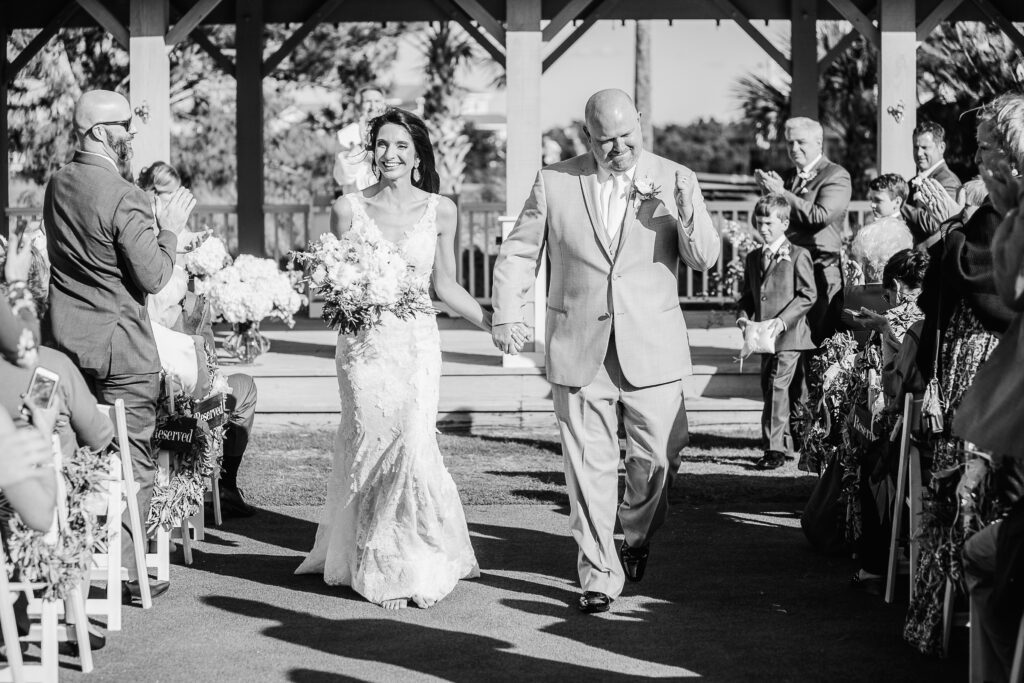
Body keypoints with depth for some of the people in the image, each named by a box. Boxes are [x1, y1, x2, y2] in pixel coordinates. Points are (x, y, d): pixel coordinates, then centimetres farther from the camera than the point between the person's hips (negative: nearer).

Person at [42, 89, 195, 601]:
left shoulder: (57, 184, 6)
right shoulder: (124, 198, -19)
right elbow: (154, 278, -18)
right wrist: (170, 229, -3)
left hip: (67, 342, 7)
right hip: (120, 347, -7)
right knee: (132, 463, 3)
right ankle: (125, 571, 7)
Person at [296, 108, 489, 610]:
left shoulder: (440, 211, 6)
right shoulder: (349, 208, 3)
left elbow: (445, 287, 13)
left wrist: (498, 326, 8)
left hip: (416, 342, 0)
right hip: (363, 342, 0)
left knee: (411, 445, -8)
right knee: (374, 446, -3)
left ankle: (417, 561, 9)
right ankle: (383, 570, 10)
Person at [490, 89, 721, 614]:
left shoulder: (674, 180, 2)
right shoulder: (554, 182, 2)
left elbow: (706, 259, -2)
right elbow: (519, 251, 9)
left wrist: (688, 219, -22)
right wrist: (506, 313, -3)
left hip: (652, 350, 0)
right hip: (578, 351, 0)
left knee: (657, 459, 3)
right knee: (588, 467, 1)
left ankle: (637, 540, 32)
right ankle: (599, 574, 11)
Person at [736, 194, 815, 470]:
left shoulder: (798, 256, -5)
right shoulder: (753, 258, 15)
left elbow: (807, 295, -9)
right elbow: (747, 295, 20)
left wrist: (782, 320, -18)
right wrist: (744, 315, -1)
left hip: (789, 336, -7)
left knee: (777, 389, -13)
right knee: (772, 391, 11)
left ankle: (774, 449, -10)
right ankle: (785, 445, 21)